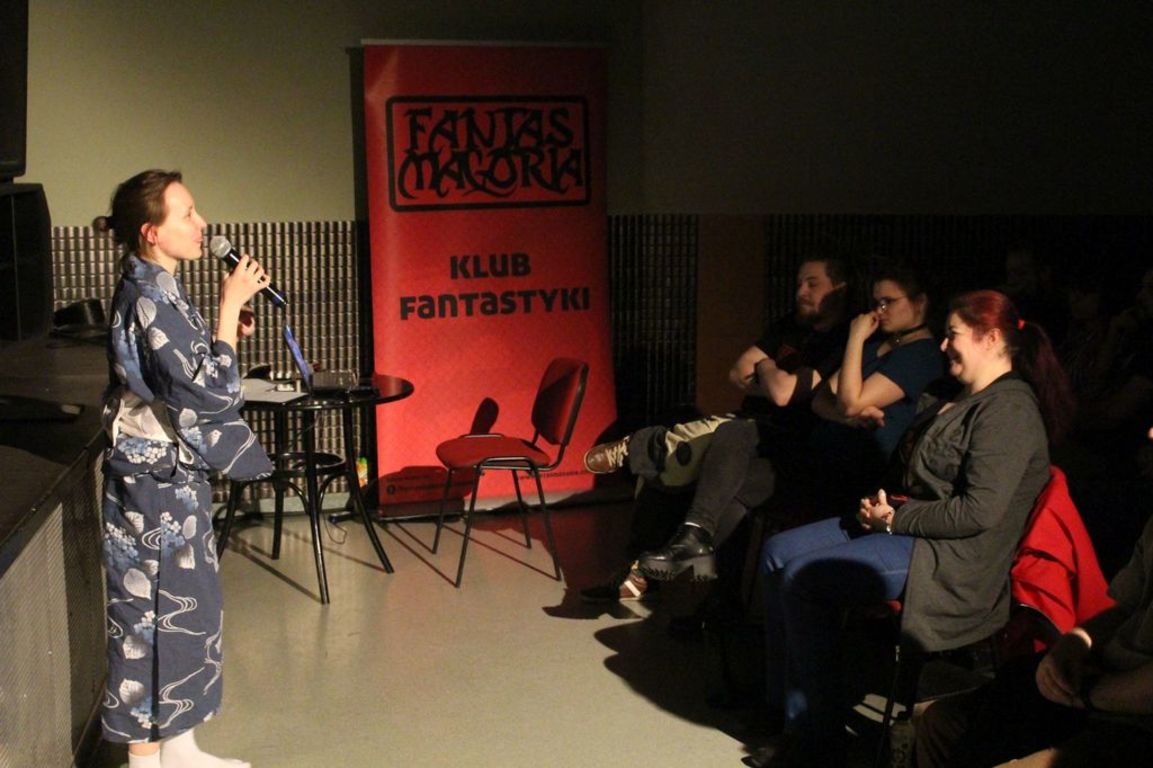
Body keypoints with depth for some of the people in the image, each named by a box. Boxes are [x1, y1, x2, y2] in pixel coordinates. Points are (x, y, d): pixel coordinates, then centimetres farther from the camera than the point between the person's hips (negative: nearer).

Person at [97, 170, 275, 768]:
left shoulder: (155, 290, 9)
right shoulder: (148, 299, -20)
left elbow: (190, 376, 17)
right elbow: (210, 390, -22)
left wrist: (231, 325, 4)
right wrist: (230, 306, -17)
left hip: (171, 477, 10)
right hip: (156, 480, -10)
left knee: (181, 610, 16)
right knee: (154, 613, 2)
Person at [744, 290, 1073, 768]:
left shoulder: (1009, 410, -15)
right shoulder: (957, 400, 17)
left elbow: (980, 511, -24)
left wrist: (897, 518, -15)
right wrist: (882, 504, 3)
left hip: (954, 559, -11)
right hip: (907, 526, 11)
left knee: (803, 578, -20)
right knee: (777, 554, 0)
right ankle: (789, 710, 3)